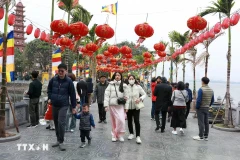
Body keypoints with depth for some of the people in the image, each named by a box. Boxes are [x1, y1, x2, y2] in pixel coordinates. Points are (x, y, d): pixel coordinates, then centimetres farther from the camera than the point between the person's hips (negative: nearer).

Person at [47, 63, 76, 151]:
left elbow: (72, 94, -4)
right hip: (54, 105, 4)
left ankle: (61, 142, 2)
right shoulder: (53, 79, 1)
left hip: (64, 105, -4)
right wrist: (49, 98, 6)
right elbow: (49, 89, 19)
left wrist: (73, 107, -3)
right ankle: (58, 140, 28)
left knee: (61, 123, -12)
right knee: (56, 123, 13)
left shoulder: (69, 81, -7)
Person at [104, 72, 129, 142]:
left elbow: (126, 96, 5)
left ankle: (120, 135, 10)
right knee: (113, 121, 6)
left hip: (120, 105, 0)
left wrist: (126, 107, 0)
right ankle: (114, 135, 20)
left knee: (121, 120, -9)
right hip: (112, 105, 0)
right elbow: (106, 95, 2)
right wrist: (106, 105, -6)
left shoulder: (124, 85, 5)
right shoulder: (110, 85, 5)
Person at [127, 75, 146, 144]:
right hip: (128, 107, 2)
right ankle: (131, 133, 32)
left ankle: (138, 136, -2)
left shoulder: (138, 87, -6)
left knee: (136, 121, -9)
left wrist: (140, 99, -16)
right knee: (129, 121, 13)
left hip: (136, 106, -2)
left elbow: (144, 94, 2)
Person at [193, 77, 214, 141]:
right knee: (206, 122, 11)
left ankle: (201, 136, 2)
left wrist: (197, 107, -7)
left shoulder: (201, 89, -16)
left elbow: (198, 100, -19)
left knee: (201, 123, -2)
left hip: (201, 108, -7)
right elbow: (212, 100, 11)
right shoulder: (211, 90, 6)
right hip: (207, 108, 7)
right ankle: (206, 136, 17)